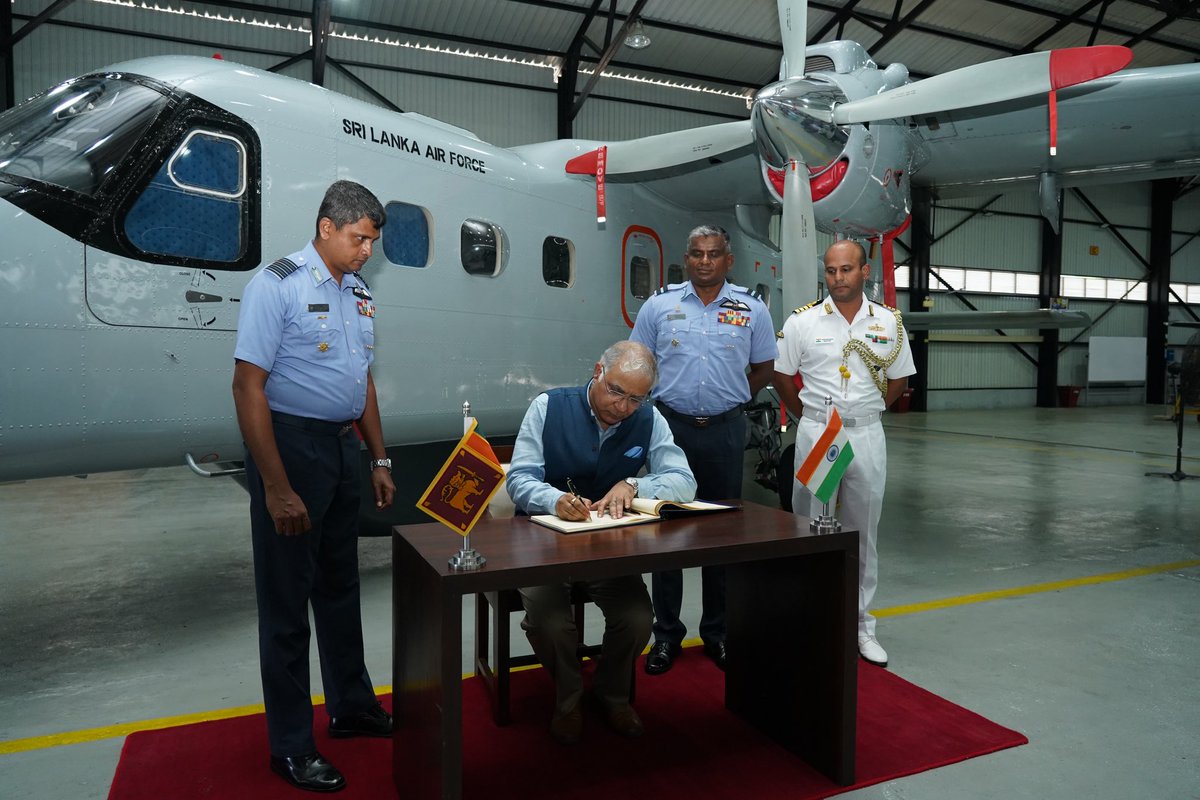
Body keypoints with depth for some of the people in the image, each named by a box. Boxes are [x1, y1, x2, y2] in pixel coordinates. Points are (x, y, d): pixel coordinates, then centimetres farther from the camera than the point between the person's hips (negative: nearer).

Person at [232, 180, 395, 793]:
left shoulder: (358, 292, 9)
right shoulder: (277, 285, -13)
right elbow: (248, 386, -17)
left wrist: (379, 460, 14)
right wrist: (277, 489, -20)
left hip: (345, 447, 7)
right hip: (292, 444, -7)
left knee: (340, 585, 18)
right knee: (287, 597, 5)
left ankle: (351, 707, 36)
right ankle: (291, 745, 21)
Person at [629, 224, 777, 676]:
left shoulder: (751, 310, 4)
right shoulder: (659, 305, 3)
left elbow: (764, 368, 13)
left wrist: (728, 399, 7)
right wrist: (665, 402, 5)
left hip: (725, 431, 1)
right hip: (670, 427, 0)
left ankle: (718, 633, 23)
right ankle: (666, 634, 17)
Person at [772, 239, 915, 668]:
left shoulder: (889, 323, 3)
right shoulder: (802, 321, -2)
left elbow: (898, 379, 13)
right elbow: (781, 375, 6)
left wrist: (863, 413, 7)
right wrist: (810, 419, 5)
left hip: (867, 436, 2)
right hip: (816, 434, -2)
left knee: (863, 534, 10)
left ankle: (861, 625, 23)